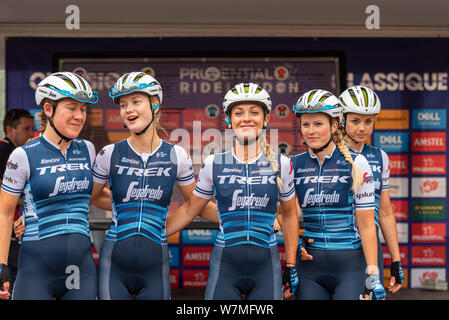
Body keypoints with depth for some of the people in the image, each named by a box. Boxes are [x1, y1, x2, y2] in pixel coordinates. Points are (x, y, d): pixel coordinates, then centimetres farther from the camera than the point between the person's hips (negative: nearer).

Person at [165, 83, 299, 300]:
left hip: (266, 267, 0)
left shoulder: (281, 164, 2)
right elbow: (190, 210, 11)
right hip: (225, 266, 0)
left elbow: (289, 215, 12)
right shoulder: (213, 164, 0)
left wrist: (291, 265, 11)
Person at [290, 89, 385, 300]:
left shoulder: (356, 164, -3)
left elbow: (366, 225, -4)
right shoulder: (293, 165, 5)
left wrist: (373, 275, -8)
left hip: (350, 266, -3)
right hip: (309, 267, 3)